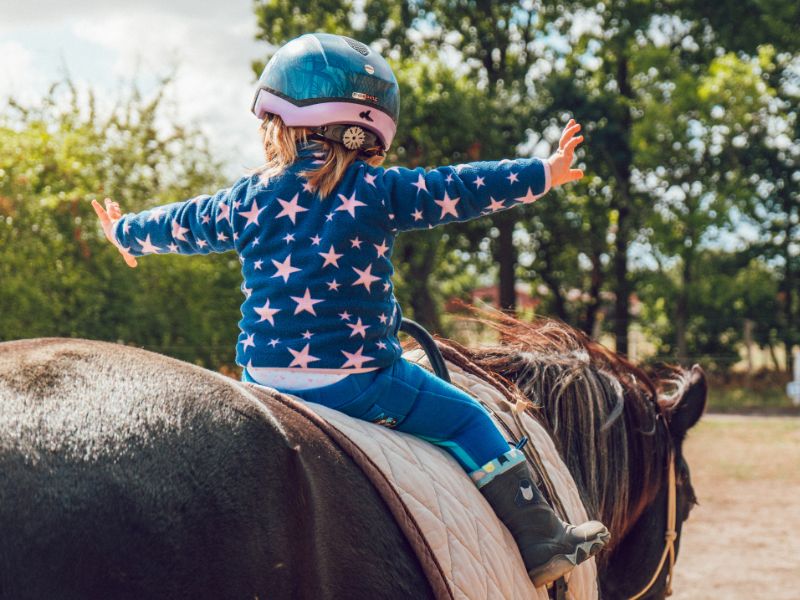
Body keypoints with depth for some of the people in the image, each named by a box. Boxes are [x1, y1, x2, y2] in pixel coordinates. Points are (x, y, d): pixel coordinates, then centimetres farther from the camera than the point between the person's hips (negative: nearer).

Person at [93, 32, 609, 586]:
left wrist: (126, 232, 43)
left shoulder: (248, 199, 8)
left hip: (264, 375, 4)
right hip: (359, 378, -4)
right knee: (465, 417, 8)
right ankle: (541, 544, 8)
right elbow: (460, 190, -3)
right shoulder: (378, 191, -5)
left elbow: (183, 225, 23)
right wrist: (543, 173, 6)